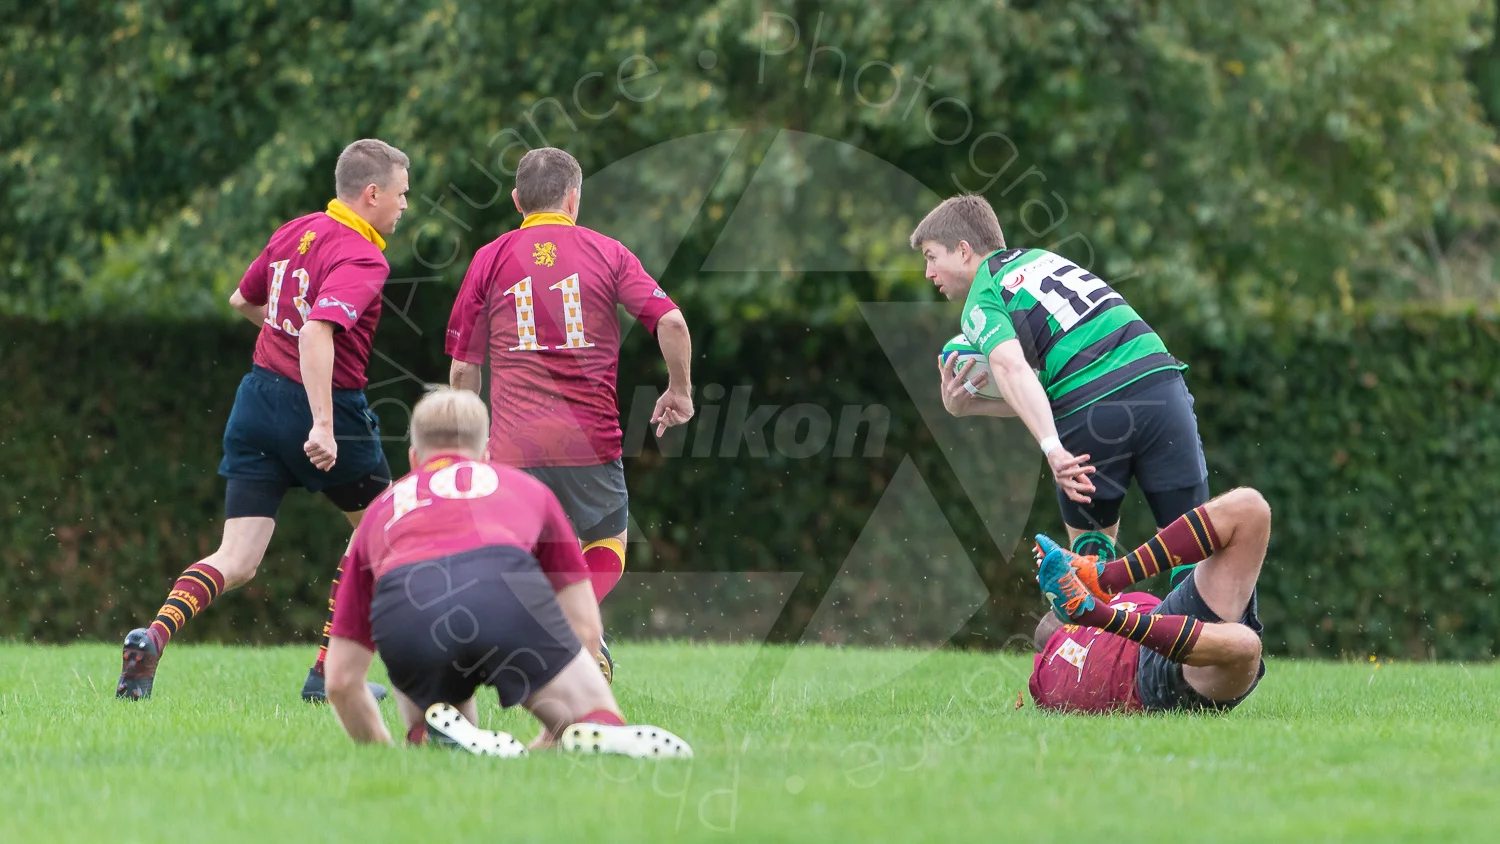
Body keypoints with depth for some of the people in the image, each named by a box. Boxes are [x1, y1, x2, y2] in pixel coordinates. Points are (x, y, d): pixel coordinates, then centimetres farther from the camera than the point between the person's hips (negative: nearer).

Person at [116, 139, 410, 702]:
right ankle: (329, 673, 15)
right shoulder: (362, 259, -14)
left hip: (259, 396, 7)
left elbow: (241, 300, 25)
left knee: (236, 561, 2)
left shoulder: (295, 232, 11)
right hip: (322, 402, -7)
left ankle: (155, 635, -25)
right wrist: (324, 426, -34)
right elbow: (319, 331, -30)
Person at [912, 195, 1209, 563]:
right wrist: (971, 406, 17)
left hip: (1090, 418, -5)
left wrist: (1052, 448, -28)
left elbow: (1011, 368, -18)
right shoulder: (1042, 258, 27)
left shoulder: (981, 304, 6)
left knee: (1090, 546, 18)